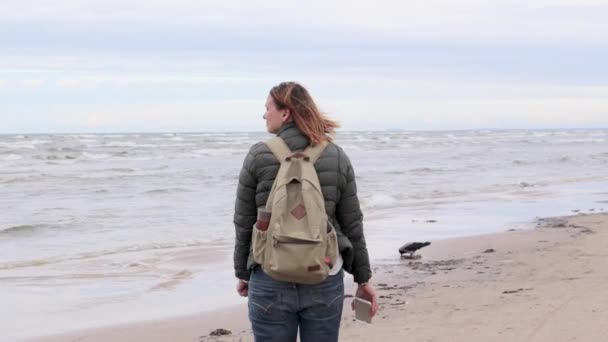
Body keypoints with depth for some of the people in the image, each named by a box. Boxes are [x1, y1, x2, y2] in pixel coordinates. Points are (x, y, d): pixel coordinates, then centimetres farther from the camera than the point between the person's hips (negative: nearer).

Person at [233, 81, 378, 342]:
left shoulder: (259, 156, -6)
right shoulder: (336, 157, 1)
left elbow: (244, 224, -1)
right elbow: (352, 225, 4)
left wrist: (242, 273, 12)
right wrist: (363, 278, 12)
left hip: (272, 281, -2)